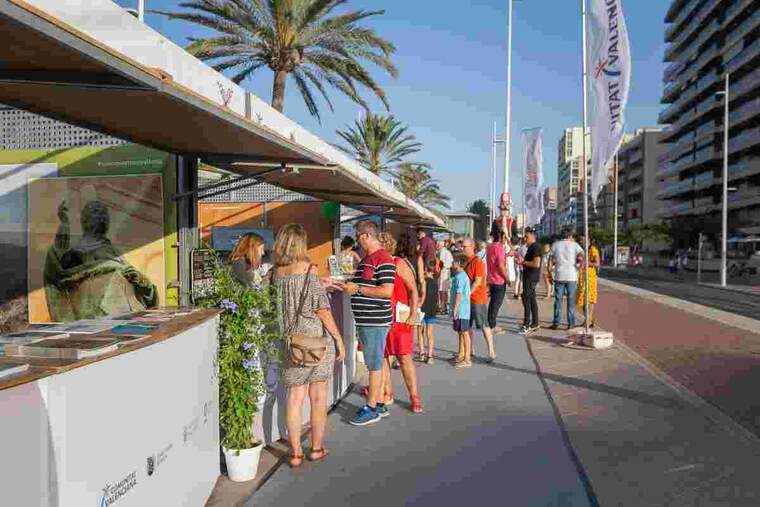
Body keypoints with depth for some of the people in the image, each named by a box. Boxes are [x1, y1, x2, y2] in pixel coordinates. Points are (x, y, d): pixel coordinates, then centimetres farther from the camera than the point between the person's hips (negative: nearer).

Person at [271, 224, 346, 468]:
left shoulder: (275, 272, 3)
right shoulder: (309, 269, -11)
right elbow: (322, 309, -13)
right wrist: (338, 338, -5)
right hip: (316, 337, -4)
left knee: (295, 396, 11)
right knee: (318, 395, 10)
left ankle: (295, 453, 16)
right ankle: (316, 448, 23)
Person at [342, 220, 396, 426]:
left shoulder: (383, 259, -16)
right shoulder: (365, 259, 16)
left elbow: (387, 291, -23)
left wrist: (357, 289, -19)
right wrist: (347, 285, 12)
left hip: (376, 321, -10)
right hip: (364, 321, 10)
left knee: (374, 365, 0)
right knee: (374, 364, 16)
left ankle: (372, 409, 10)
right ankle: (379, 403, 27)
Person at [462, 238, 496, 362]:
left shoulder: (477, 262, -15)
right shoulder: (465, 261, 10)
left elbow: (478, 281, -19)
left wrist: (468, 294, -20)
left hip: (478, 298, -8)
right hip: (468, 298, 8)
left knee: (484, 325, -4)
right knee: (470, 325, 15)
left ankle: (491, 352, 2)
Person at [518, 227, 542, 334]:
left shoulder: (536, 247, -14)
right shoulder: (530, 247, 17)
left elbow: (536, 264, -23)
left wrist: (524, 262, -14)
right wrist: (522, 260, 13)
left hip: (531, 277, -10)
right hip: (528, 277, 10)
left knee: (526, 299, -10)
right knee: (531, 299, 13)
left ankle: (527, 325, -7)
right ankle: (535, 324, 19)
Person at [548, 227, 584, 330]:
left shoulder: (555, 245, 6)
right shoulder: (575, 245, 1)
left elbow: (550, 261, 4)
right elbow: (582, 255, -18)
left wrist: (550, 275, 11)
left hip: (559, 276, 1)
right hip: (572, 276, -1)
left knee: (558, 300, 7)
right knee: (571, 301, 5)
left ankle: (556, 323, 7)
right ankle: (571, 323, 7)